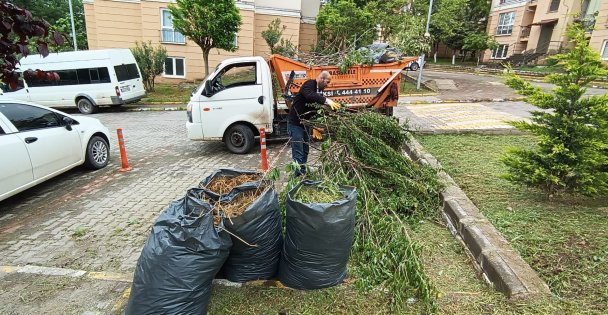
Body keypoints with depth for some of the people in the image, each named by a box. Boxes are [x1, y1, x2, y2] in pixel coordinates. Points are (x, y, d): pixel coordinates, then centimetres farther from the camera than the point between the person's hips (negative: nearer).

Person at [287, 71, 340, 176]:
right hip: (295, 124, -9)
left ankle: (303, 174, 23)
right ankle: (299, 176, -4)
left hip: (306, 124, 9)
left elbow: (318, 108, 9)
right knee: (298, 153, -7)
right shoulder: (309, 84, -16)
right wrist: (327, 100, -43)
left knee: (305, 152, 13)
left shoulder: (319, 91, 9)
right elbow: (310, 95, -39)